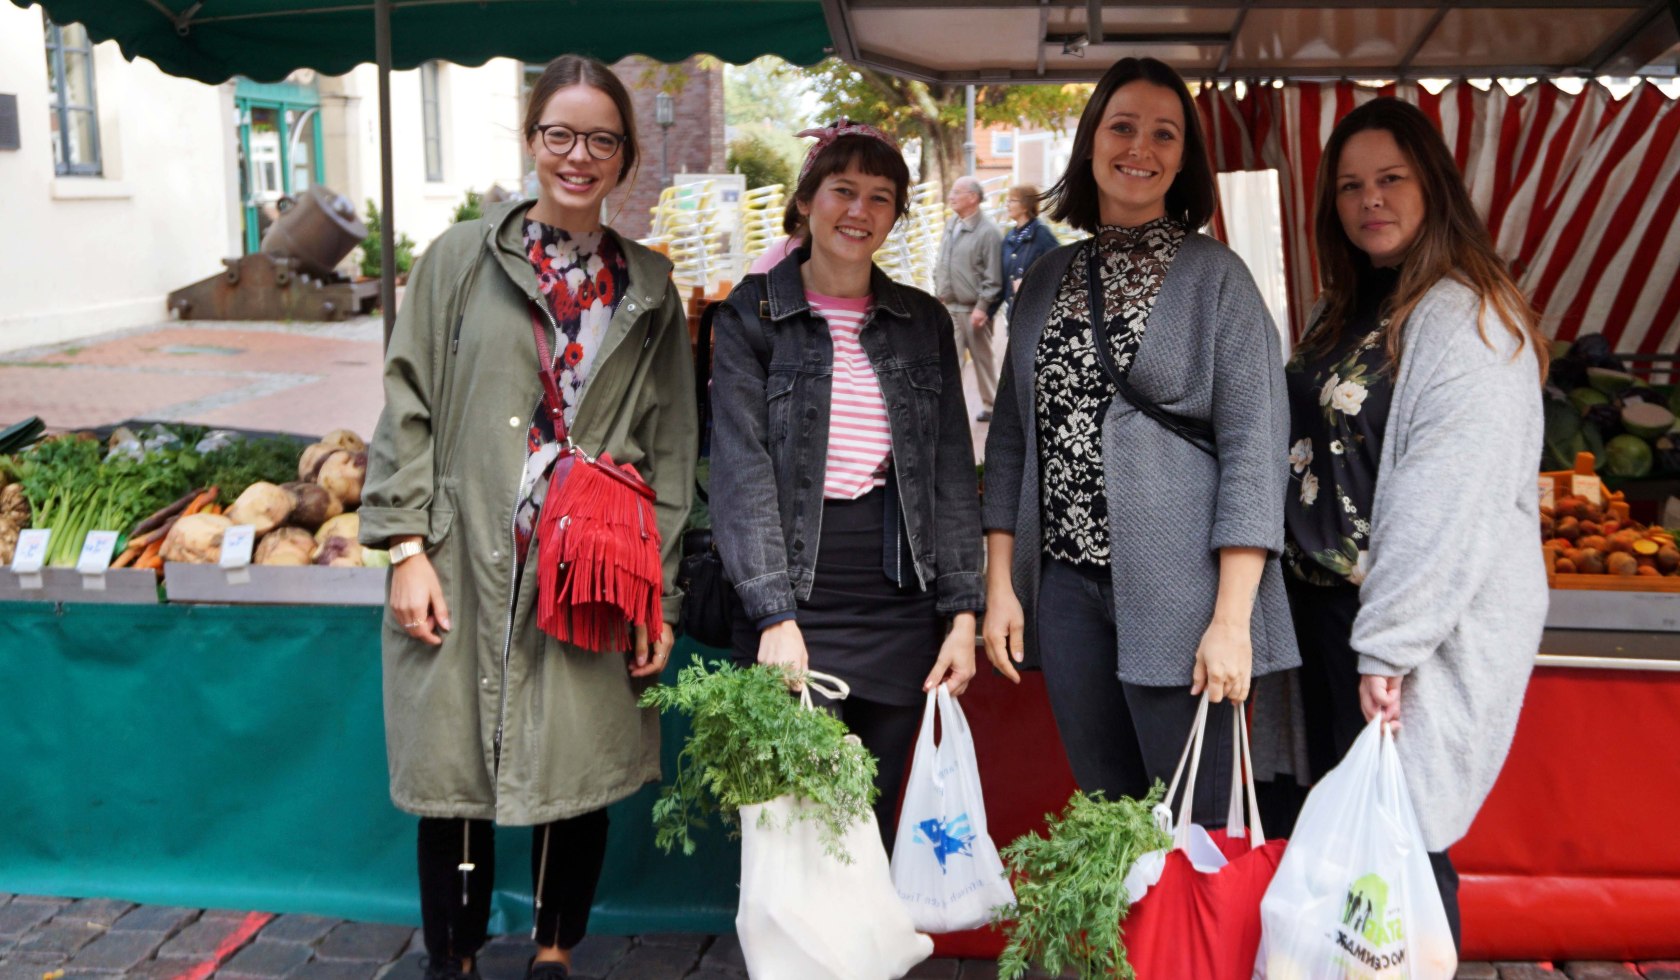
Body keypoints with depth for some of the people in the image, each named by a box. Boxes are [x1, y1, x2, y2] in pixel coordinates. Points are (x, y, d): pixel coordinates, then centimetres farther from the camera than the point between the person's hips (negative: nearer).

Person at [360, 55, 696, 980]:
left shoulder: (647, 288, 8)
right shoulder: (461, 257, 4)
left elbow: (670, 447, 7)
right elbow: (409, 408, 3)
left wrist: (659, 591, 3)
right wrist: (407, 546, -5)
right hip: (466, 574, -1)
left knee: (578, 777, 8)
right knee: (457, 779, 6)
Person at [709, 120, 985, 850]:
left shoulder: (924, 323, 11)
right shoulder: (752, 316, 1)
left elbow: (953, 473, 10)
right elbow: (741, 470, -7)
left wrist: (962, 611, 1)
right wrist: (774, 617, -16)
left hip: (901, 610, 3)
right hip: (794, 605, -3)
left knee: (876, 823, 9)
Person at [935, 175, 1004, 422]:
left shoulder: (988, 232, -12)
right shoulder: (950, 226, 11)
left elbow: (993, 277, -15)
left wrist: (982, 306, -18)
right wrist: (939, 294, 14)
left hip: (973, 309, -6)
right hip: (950, 307, 6)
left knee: (983, 358, 7)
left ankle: (991, 406, 19)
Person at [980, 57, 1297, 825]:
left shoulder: (1214, 276, -1)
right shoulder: (1047, 280, 12)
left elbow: (1253, 444, -8)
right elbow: (1012, 437, 14)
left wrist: (1232, 619, -15)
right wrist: (1000, 583, 6)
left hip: (1175, 590, -4)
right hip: (1066, 583, 4)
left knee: (1196, 825, 1)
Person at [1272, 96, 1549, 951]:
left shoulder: (1465, 317, -13)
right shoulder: (1343, 312, 14)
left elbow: (1450, 498, -21)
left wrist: (1389, 644, -22)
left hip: (1423, 626, -8)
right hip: (1326, 606, 8)